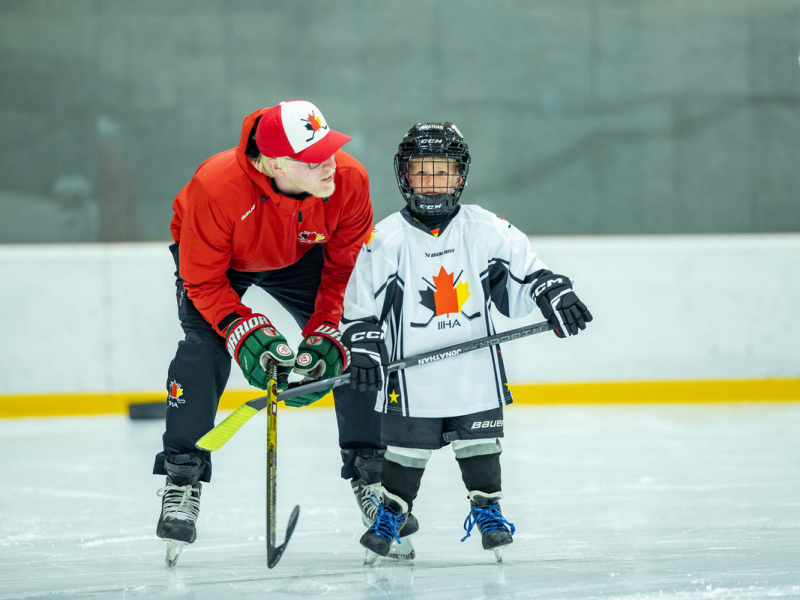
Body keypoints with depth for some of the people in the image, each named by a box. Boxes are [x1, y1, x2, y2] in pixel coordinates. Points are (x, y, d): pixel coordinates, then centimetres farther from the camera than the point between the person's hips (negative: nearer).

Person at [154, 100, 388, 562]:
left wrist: (325, 335, -26)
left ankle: (369, 472, 6)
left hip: (300, 257, 3)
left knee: (351, 350, -8)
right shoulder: (216, 187, -41)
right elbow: (203, 279, -29)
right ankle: (182, 481, -11)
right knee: (204, 348, -23)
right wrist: (244, 331, -40)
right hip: (217, 259, -3)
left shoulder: (349, 180, -32)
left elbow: (347, 266, -18)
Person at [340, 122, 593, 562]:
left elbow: (527, 270, 5)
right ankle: (391, 511, 20)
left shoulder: (485, 229, 0)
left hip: (475, 371, 1)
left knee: (480, 444, 5)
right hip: (411, 373, -1)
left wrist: (556, 296, -8)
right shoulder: (386, 240, -4)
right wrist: (362, 347, -9)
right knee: (406, 447, 4)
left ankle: (487, 508, 21)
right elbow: (360, 303, 0)